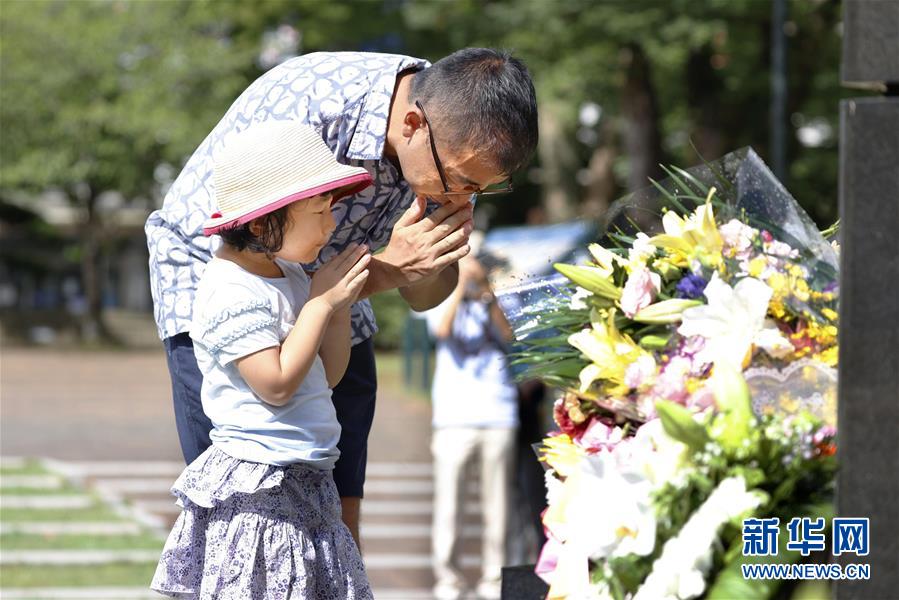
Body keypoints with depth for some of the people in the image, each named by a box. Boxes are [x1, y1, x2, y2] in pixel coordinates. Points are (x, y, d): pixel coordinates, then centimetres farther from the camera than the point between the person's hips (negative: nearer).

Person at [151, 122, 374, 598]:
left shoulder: (288, 275, 13)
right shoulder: (233, 294, -16)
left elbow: (328, 374, 16)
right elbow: (276, 384, -22)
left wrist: (340, 300, 3)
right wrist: (321, 303, -15)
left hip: (304, 483, 9)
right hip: (257, 485, -9)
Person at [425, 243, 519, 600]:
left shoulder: (496, 306, 15)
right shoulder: (443, 303, 12)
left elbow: (508, 336, -3)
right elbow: (442, 329, -8)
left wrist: (489, 298, -13)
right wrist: (460, 285, -11)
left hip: (499, 417, 2)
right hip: (455, 418, -2)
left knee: (496, 504, 1)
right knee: (449, 503, -7)